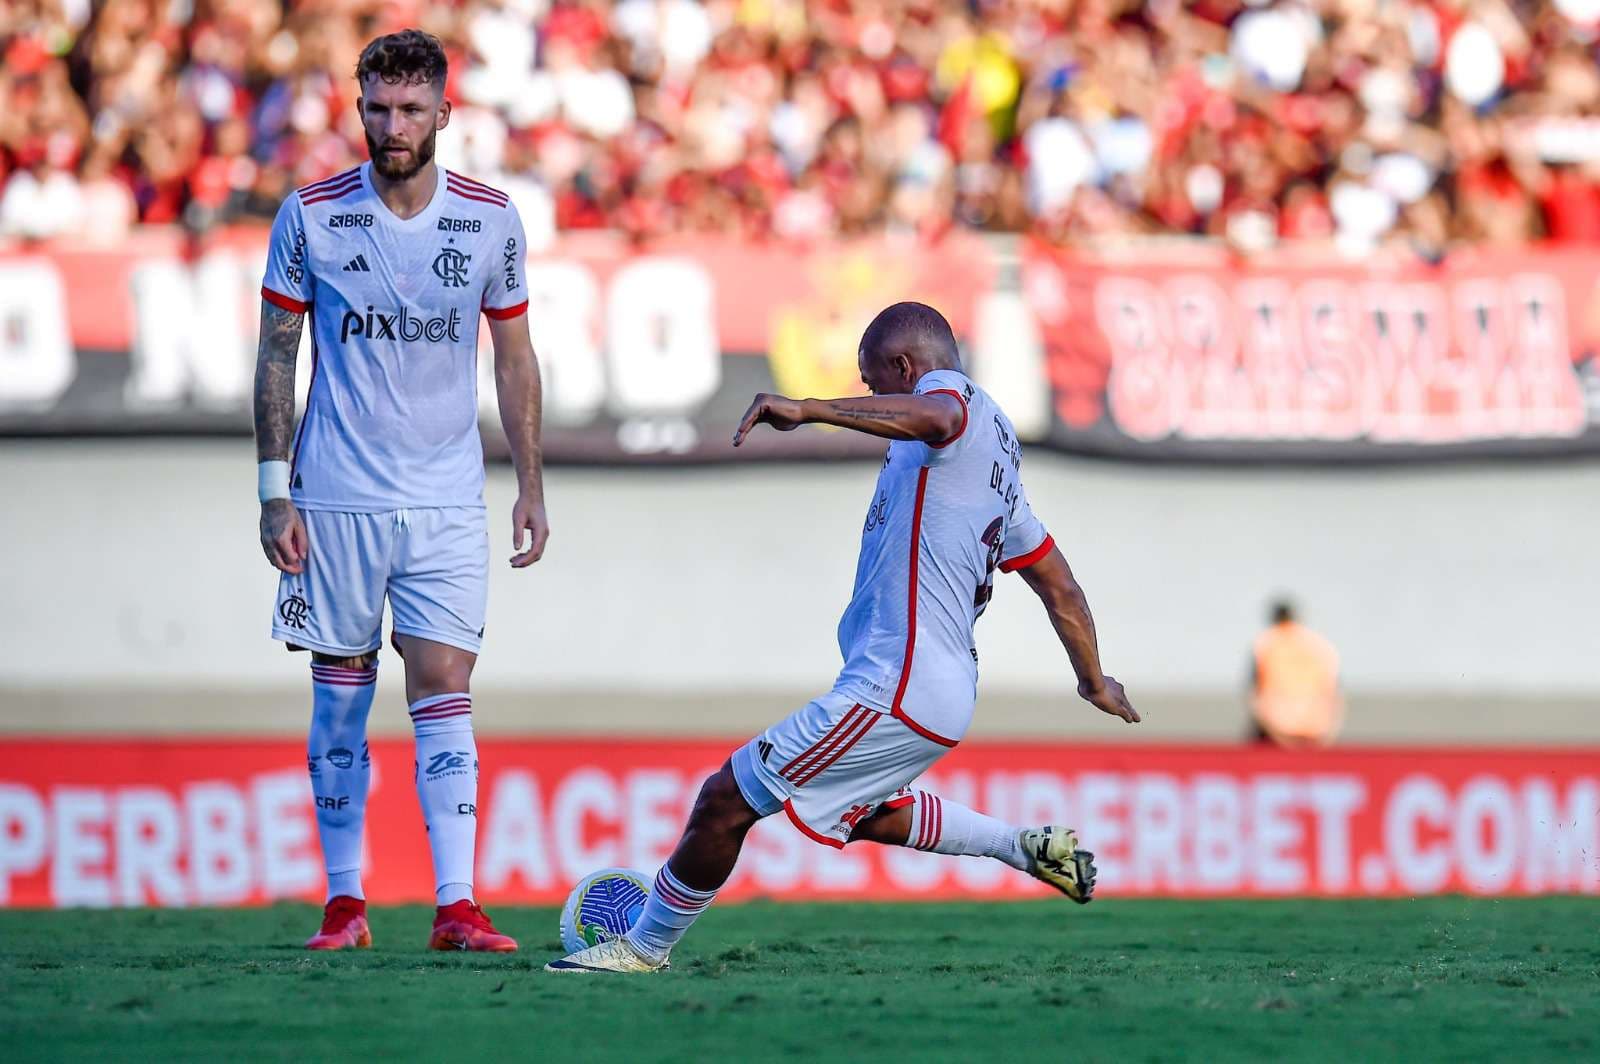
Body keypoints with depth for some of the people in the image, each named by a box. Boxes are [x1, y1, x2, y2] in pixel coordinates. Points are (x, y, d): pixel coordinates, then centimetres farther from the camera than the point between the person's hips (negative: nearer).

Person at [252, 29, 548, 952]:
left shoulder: (491, 219, 0)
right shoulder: (311, 216, -3)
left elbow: (516, 359, 10)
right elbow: (277, 356, 3)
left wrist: (532, 486, 6)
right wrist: (275, 491, -2)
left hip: (447, 502, 0)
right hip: (336, 497, 0)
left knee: (445, 688, -7)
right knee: (341, 695, 4)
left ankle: (457, 906, -9)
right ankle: (345, 902, 12)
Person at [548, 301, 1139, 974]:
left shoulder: (951, 389, -8)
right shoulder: (999, 448, 20)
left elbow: (933, 417, -36)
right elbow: (1060, 588, 28)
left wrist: (808, 409, -42)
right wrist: (1094, 682, 40)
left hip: (896, 692, -10)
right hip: (950, 689, 10)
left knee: (724, 803, -3)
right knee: (856, 811, 34)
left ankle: (646, 946, 10)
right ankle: (1027, 848, 28)